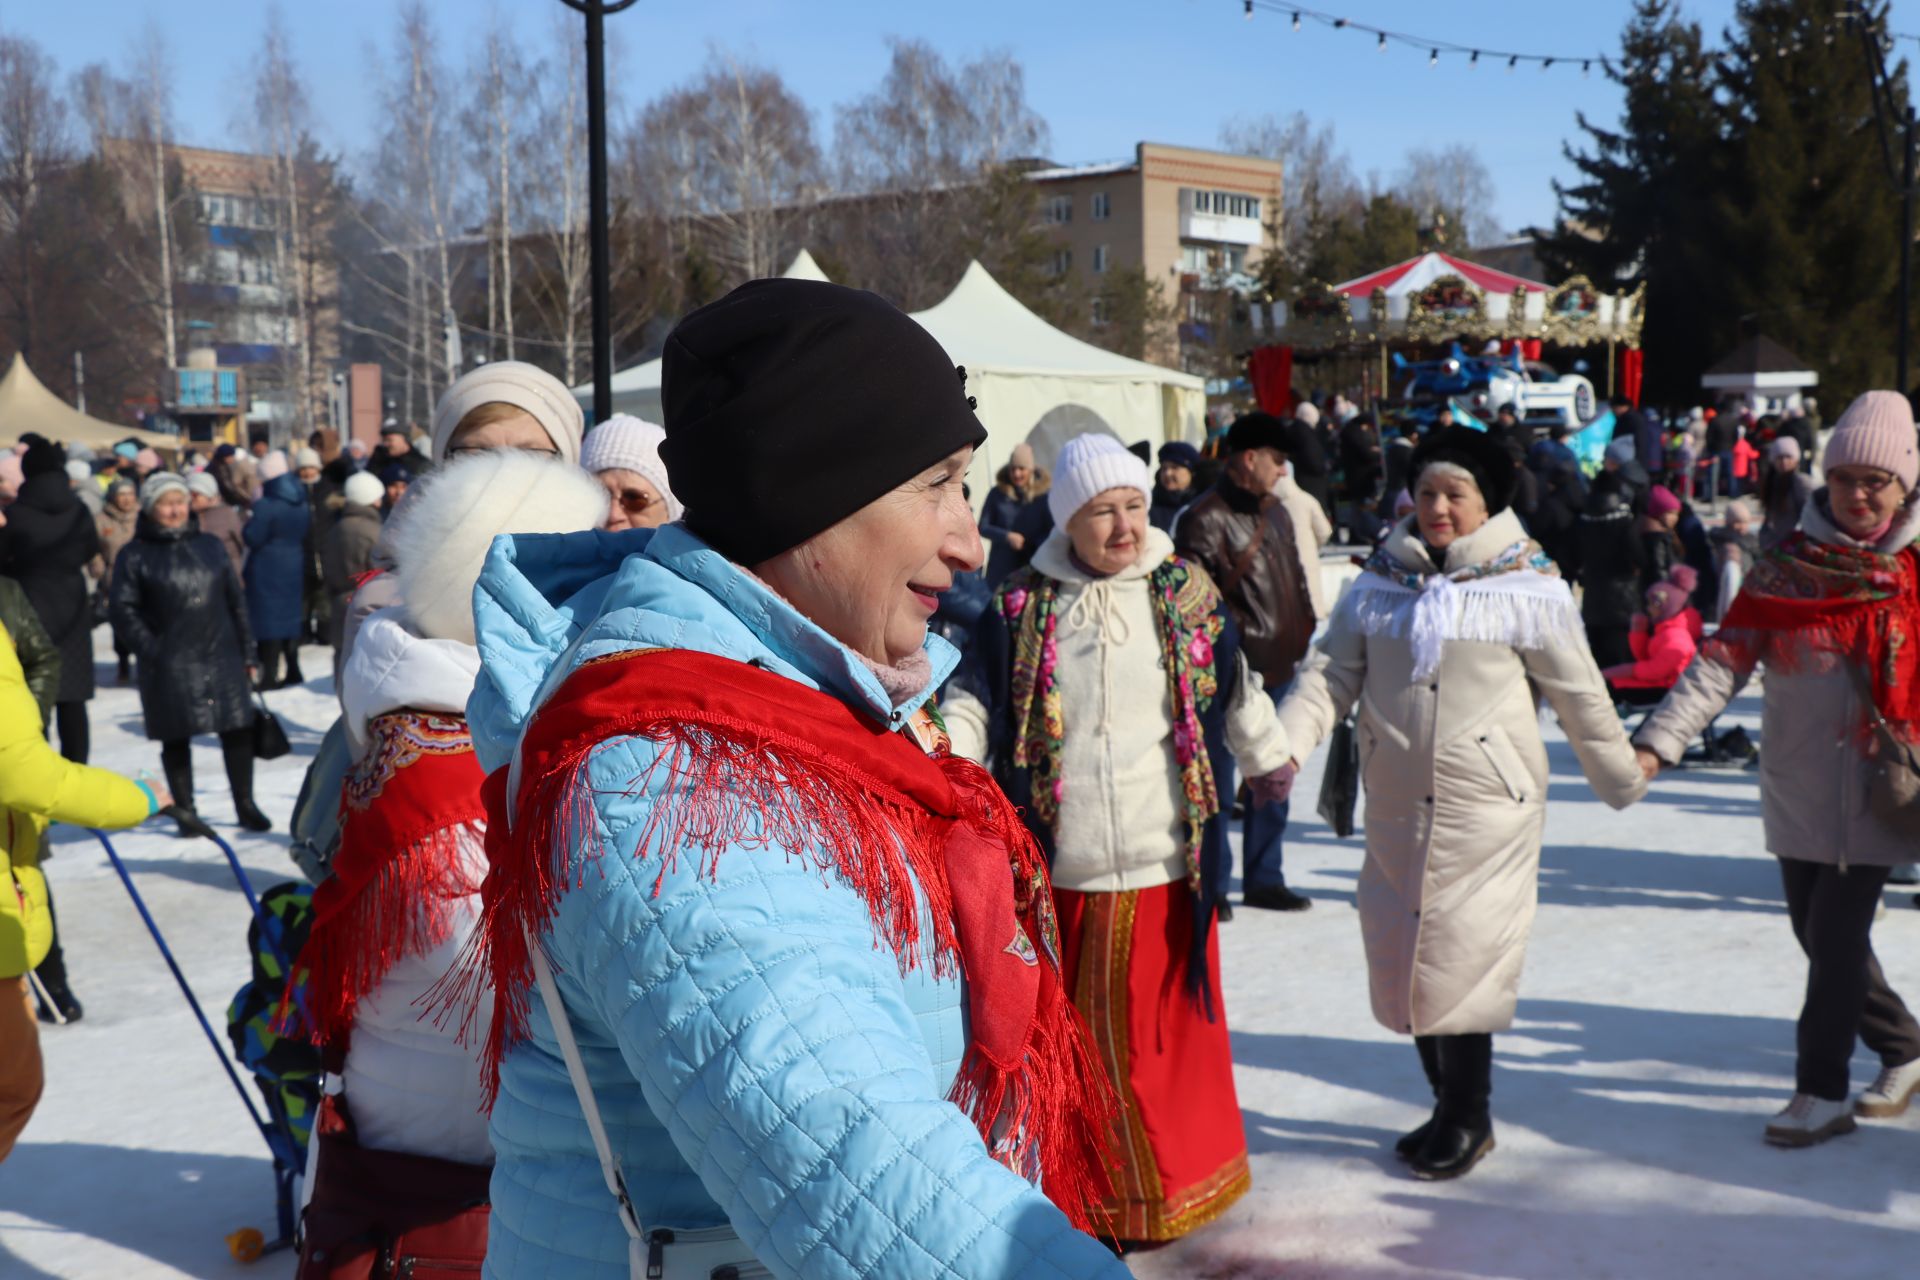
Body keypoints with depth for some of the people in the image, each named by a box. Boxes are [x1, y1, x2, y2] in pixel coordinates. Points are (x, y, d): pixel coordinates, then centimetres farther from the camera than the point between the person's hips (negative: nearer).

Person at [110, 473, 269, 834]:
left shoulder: (210, 545, 11)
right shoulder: (136, 556, 0)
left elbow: (235, 601, 12)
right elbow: (125, 611, -3)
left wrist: (247, 653, 9)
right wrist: (152, 652, -13)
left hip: (222, 656, 3)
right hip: (169, 665, -3)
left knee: (238, 731, 4)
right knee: (176, 738, 4)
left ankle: (245, 806, 17)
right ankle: (186, 812, 16)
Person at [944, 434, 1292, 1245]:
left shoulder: (1185, 593, 3)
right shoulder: (1022, 606, 2)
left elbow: (1236, 695, 16)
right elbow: (977, 700, -1)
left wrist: (1270, 762, 29)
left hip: (1163, 863, 0)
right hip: (1060, 868, 0)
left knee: (1164, 1027, 8)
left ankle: (1163, 1190, 26)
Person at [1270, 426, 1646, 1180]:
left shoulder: (1526, 587, -2)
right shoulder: (1379, 583, 8)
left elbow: (1579, 695, 5)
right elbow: (1332, 672, 4)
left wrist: (1623, 781, 12)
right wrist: (1286, 745, -12)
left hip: (1486, 805, -4)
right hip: (1396, 805, 5)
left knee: (1462, 959, -6)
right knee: (1402, 957, 10)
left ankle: (1469, 1119, 11)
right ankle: (1448, 1105, 27)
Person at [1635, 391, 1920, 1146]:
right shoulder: (1787, 567, 0)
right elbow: (1723, 661, -8)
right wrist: (1659, 741, -19)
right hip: (1797, 789, 3)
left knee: (1836, 937, -6)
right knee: (1820, 935, 12)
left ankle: (1822, 1094, 7)